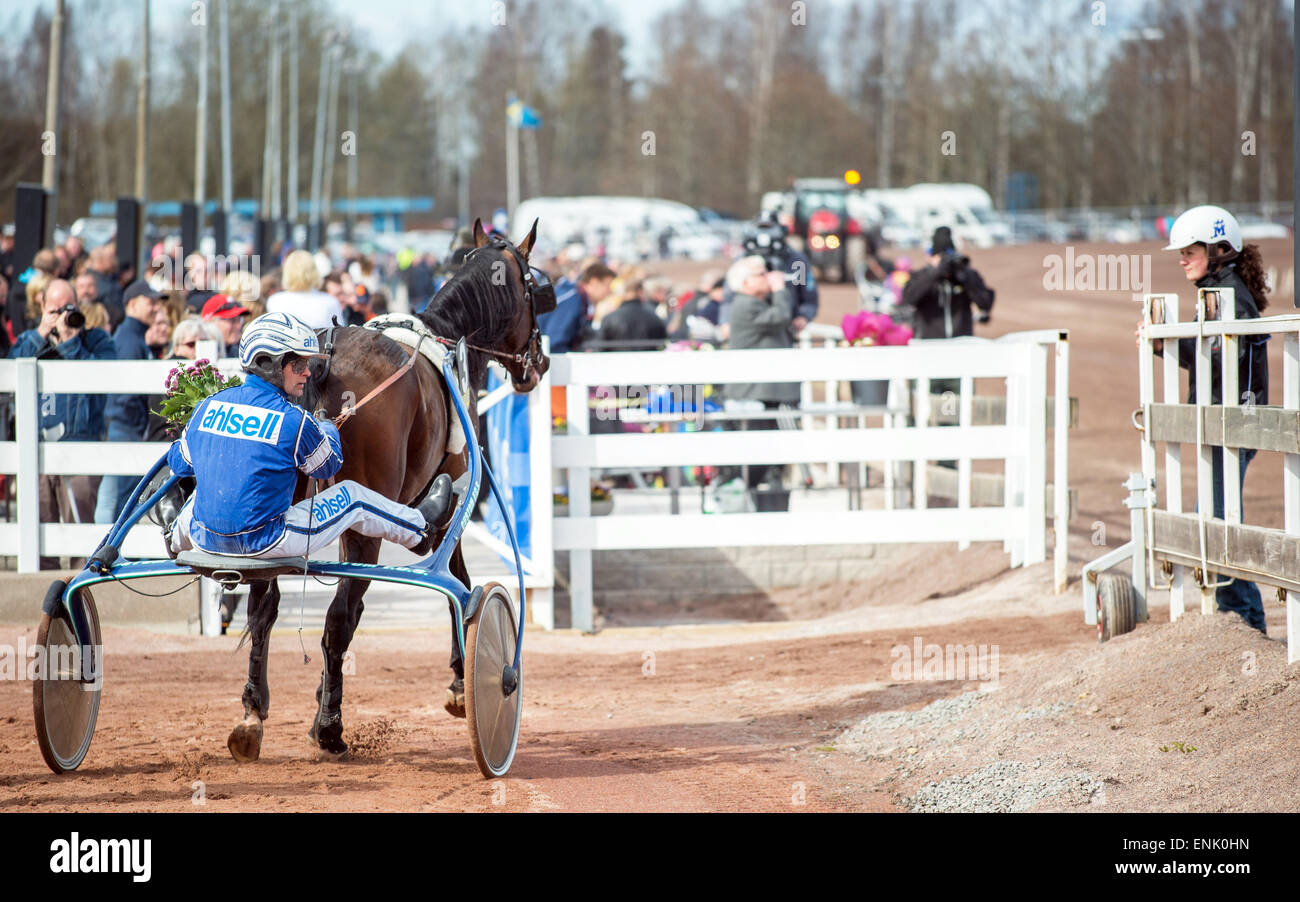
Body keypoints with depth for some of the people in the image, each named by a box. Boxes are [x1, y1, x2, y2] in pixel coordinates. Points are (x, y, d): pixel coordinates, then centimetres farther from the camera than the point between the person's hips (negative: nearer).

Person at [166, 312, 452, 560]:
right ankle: (418, 529, 35)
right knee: (351, 496, 14)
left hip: (206, 541, 5)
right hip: (264, 543, -5)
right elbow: (327, 466, 3)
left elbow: (179, 463, 14)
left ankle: (177, 539, 67)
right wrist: (327, 428, 25)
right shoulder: (293, 420, -15)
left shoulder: (208, 406, -1)